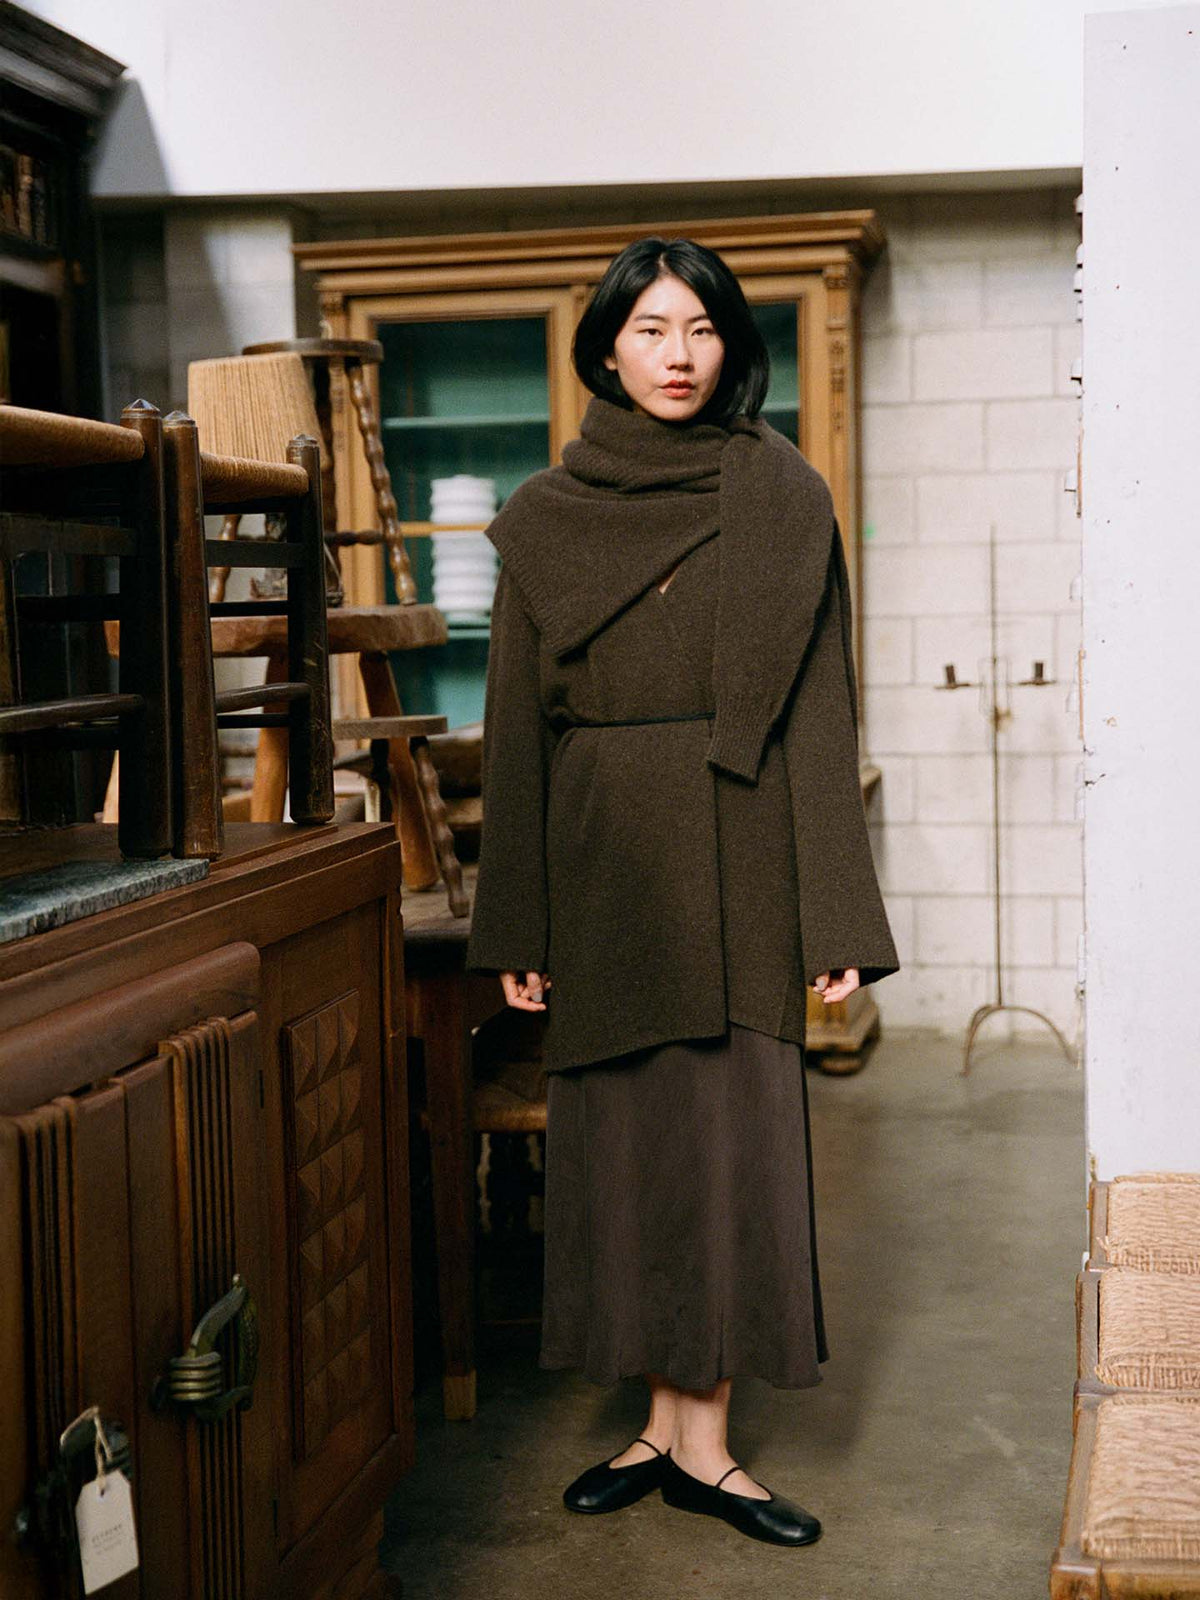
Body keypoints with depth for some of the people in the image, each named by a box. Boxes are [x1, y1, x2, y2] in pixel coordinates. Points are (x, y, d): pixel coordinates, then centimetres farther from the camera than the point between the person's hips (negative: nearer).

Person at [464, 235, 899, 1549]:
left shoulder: (783, 499, 2)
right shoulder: (543, 518, 5)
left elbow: (818, 711, -2)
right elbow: (517, 730, 5)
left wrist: (834, 916, -8)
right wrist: (516, 927, 1)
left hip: (734, 860, -1)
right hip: (602, 860, 2)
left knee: (729, 1131, 0)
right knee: (622, 1131, 6)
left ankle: (697, 1437, 11)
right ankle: (674, 1427, 19)